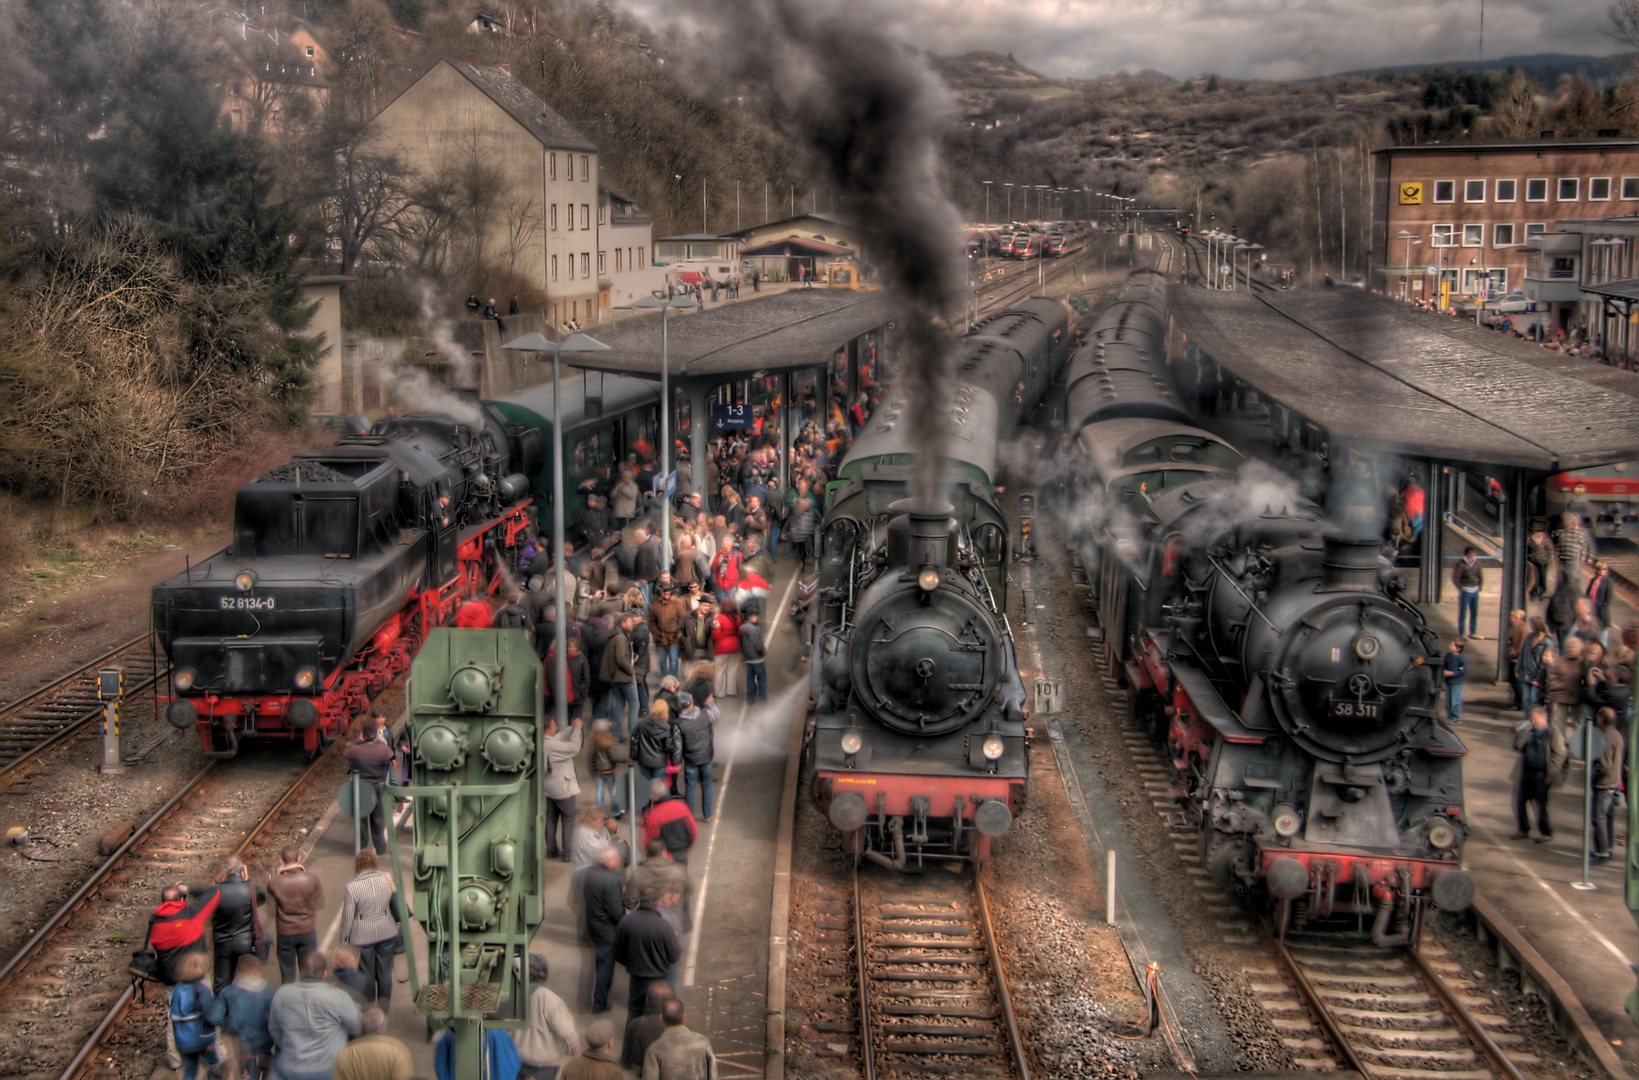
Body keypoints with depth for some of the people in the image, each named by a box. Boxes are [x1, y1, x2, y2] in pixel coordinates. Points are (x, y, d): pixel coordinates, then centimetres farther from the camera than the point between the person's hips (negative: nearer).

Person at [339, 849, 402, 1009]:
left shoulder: (352, 888, -17)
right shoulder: (387, 880, -7)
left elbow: (347, 917, -12)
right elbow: (396, 905, 5)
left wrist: (344, 941, 0)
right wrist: (401, 921, 22)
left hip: (362, 936, -3)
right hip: (386, 933, 3)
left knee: (366, 973, 13)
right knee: (385, 971, 15)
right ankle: (384, 1007, 27)